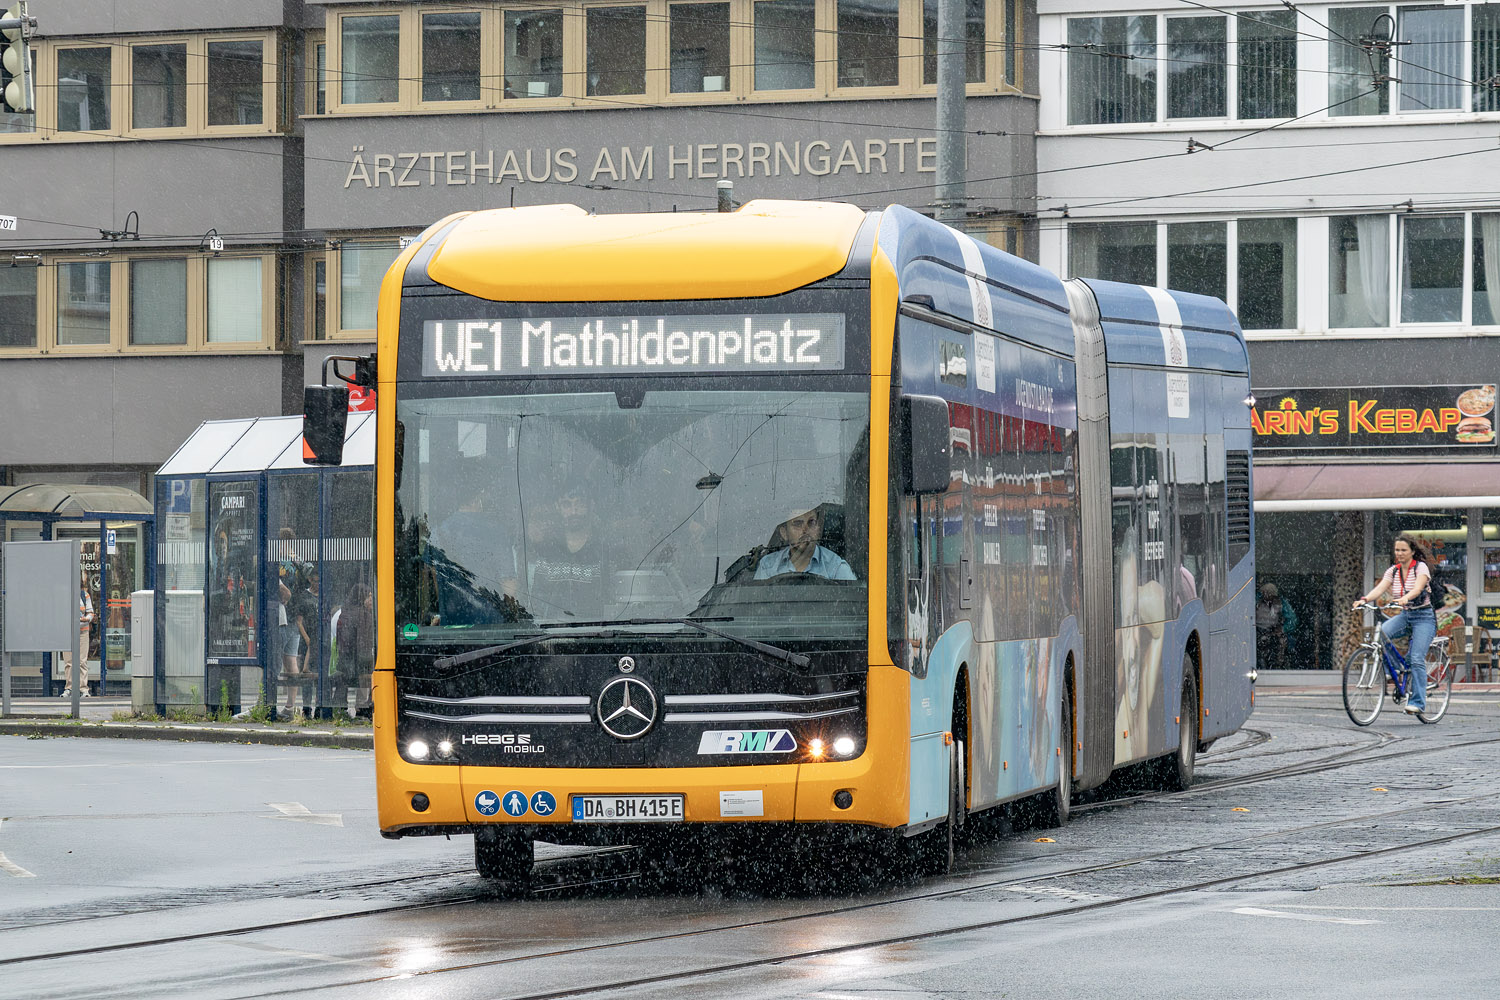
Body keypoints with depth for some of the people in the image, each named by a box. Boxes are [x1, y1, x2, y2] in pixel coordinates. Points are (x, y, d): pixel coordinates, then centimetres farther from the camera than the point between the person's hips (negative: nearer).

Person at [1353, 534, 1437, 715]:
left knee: (1417, 659, -18)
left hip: (1423, 616, -5)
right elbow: (1380, 588, -10)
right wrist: (1364, 599, -30)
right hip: (1404, 616, 5)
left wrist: (1405, 598, -49)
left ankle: (1418, 702, -17)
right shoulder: (1393, 571, 5)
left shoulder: (1421, 567, -9)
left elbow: (1418, 588, -28)